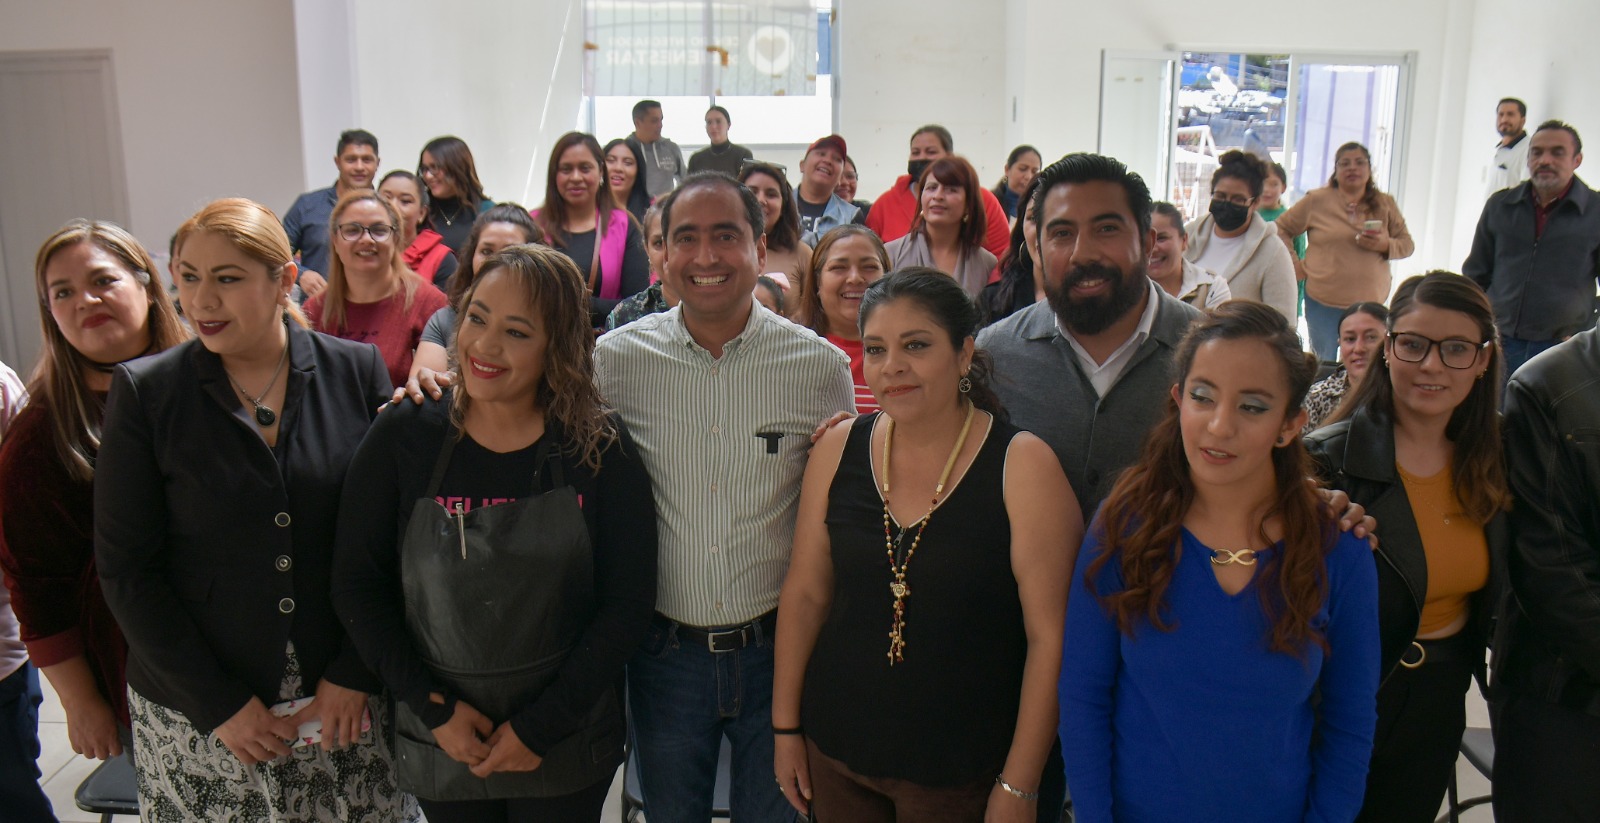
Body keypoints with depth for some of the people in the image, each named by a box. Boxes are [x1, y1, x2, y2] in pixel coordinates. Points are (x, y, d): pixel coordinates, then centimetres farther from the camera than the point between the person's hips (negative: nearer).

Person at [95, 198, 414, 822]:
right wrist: (220, 705, -7)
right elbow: (125, 567, -4)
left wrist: (354, 675, -6)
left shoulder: (358, 371, -4)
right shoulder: (145, 391, -5)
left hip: (346, 698, 1)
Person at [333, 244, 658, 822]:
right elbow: (357, 587, -4)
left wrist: (539, 728, -11)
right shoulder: (403, 439, -8)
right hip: (441, 743, 1)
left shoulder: (600, 450, -10)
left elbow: (628, 602, -9)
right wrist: (434, 709, -10)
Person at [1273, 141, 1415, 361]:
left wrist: (1385, 245, -12)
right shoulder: (1316, 201, 1)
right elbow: (1281, 228, 8)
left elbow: (1407, 244, 9)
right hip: (1323, 303, -1)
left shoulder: (1385, 204, 9)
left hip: (1370, 302, 2)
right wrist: (1292, 263, -1)